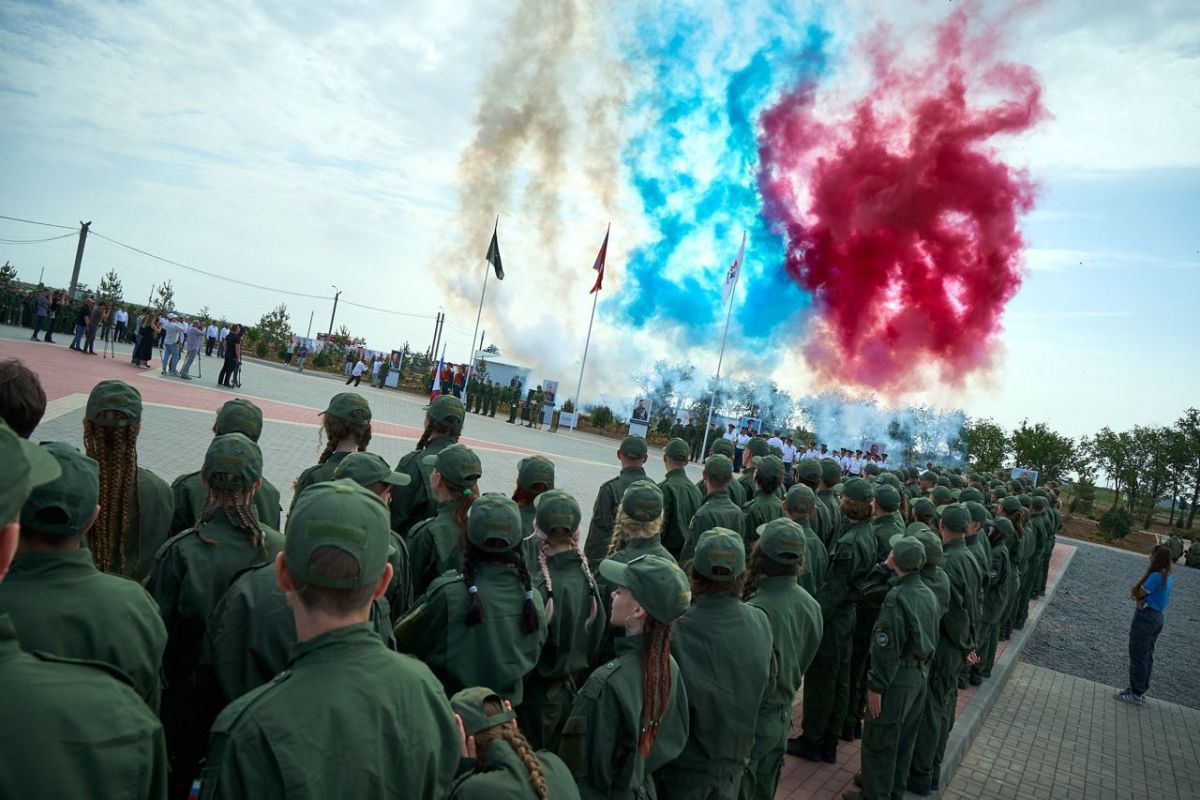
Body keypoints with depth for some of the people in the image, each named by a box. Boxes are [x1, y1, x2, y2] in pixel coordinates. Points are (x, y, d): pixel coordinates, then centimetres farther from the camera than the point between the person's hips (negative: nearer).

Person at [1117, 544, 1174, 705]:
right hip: (1157, 617, 9)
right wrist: (1139, 592, -9)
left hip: (1145, 617, -9)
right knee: (1147, 655, 16)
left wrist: (1136, 592, 5)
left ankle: (1135, 693, 4)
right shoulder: (1169, 577, 7)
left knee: (1137, 655, -1)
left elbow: (1137, 593, -13)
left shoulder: (1156, 576, -23)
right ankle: (1141, 689, 25)